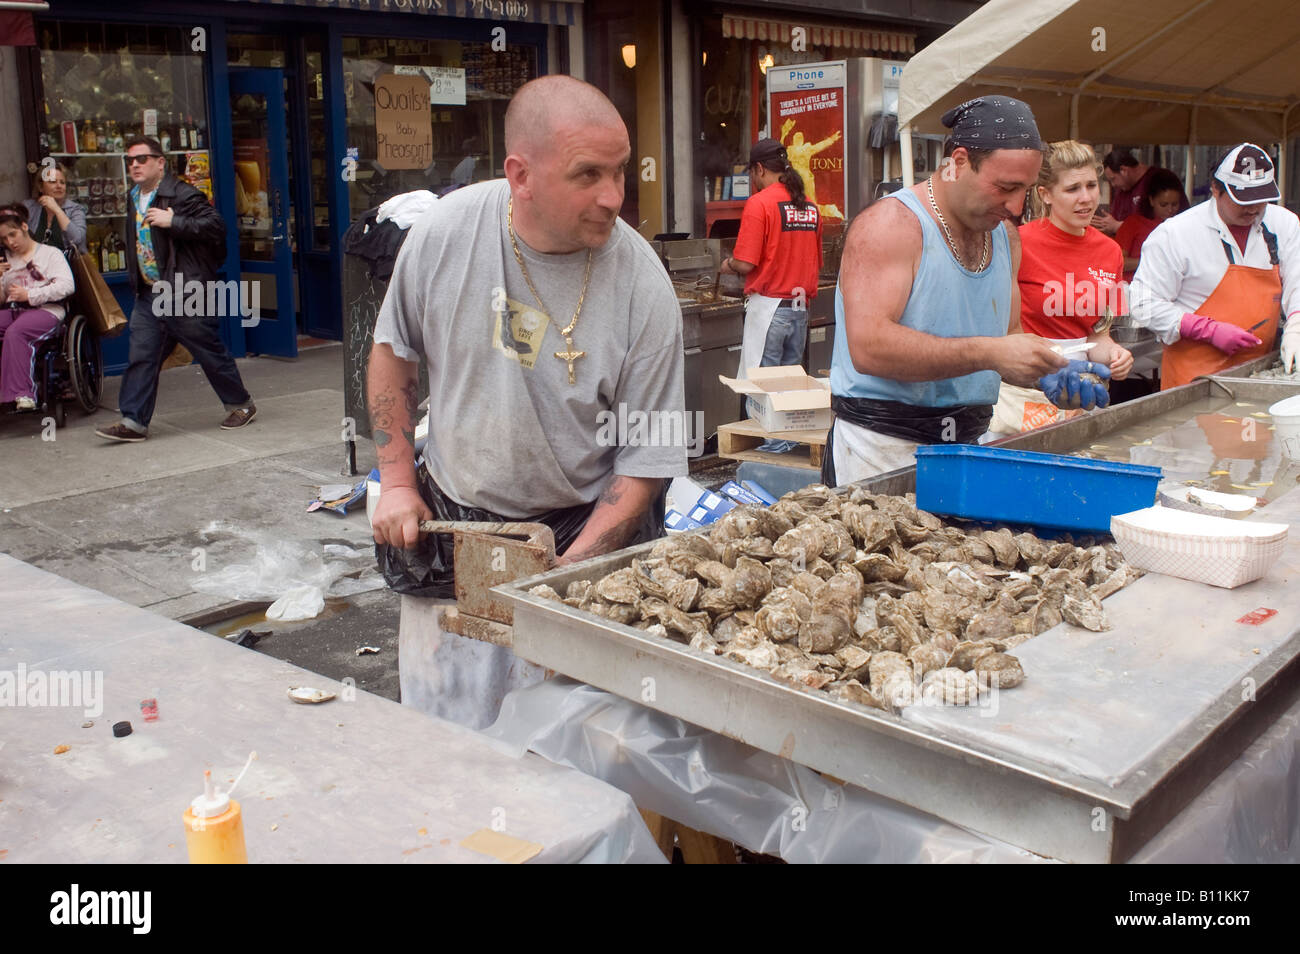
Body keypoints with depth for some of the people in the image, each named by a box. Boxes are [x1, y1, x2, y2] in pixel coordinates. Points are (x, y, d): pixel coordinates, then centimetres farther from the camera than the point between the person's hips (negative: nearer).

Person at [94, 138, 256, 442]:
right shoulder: (135, 199, 15)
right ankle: (134, 422, 3)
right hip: (149, 296, 7)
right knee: (141, 357, 1)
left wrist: (172, 221, -25)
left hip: (186, 294, -7)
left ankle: (240, 404, 22)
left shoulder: (182, 195, -11)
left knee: (211, 353, 4)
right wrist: (136, 280, 19)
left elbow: (215, 225, -22)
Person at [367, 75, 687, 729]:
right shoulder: (446, 231, -11)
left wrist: (570, 573, -19)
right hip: (446, 526, 2)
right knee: (439, 727, 13)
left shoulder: (644, 288, -17)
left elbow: (646, 458, -12)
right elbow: (393, 353, 6)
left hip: (584, 530, -2)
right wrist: (397, 482, 3)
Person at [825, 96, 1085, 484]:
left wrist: (1046, 372, -1)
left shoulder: (1005, 237, 13)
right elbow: (869, 347, -25)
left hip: (968, 446, 7)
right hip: (883, 448, -7)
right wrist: (988, 353, -25)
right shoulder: (890, 225, -12)